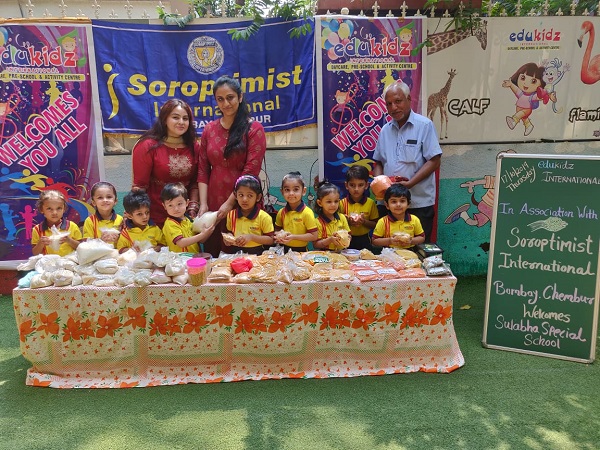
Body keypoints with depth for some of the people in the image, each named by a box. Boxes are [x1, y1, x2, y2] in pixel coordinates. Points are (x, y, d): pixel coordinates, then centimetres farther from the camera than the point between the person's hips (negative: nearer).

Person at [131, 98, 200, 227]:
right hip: (154, 218, -4)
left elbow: (194, 183, 6)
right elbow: (139, 186, -10)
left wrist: (193, 209, -3)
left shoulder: (194, 147, 3)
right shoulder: (148, 146, -9)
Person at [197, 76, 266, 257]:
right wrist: (203, 203, -3)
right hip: (214, 205, 4)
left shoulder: (254, 129, -3)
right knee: (212, 254, 10)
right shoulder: (209, 129, 9)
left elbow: (250, 171, -10)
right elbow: (202, 170, 7)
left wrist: (230, 202, -12)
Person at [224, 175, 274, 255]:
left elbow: (270, 240, -3)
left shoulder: (264, 217, -5)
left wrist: (251, 237, -14)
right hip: (235, 253, 3)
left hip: (256, 253, -3)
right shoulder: (231, 214, 7)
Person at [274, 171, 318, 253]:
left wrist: (294, 237, -16)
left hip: (301, 251, -3)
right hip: (285, 250, 3)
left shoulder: (307, 212, -10)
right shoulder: (281, 212, 4)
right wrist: (278, 236, -3)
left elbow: (314, 236, -10)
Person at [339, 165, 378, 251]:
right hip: (346, 240, -1)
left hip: (364, 240, 1)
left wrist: (365, 222, -14)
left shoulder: (371, 203, -1)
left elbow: (375, 225, 3)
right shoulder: (342, 203, -4)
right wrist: (347, 221, -16)